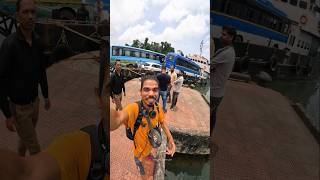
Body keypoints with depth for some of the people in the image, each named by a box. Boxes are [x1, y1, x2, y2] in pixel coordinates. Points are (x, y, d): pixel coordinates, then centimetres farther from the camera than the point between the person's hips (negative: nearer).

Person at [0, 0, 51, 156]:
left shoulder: (37, 41, -4)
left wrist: (46, 95, 16)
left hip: (34, 101, 7)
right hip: (18, 106, -6)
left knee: (25, 138, 26)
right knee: (34, 146, 5)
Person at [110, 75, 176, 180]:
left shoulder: (158, 107, -18)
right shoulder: (134, 108, -38)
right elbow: (117, 119, -60)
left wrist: (171, 140, -8)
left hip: (154, 146, 5)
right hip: (142, 152, -5)